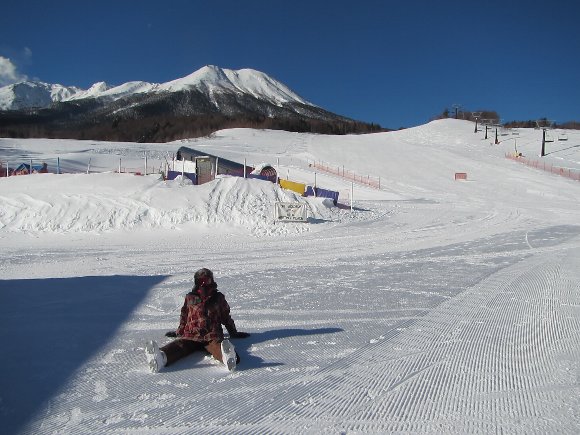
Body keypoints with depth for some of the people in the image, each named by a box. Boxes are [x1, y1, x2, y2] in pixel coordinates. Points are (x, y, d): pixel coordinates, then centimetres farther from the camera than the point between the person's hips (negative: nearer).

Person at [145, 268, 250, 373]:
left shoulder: (219, 298, 21)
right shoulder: (190, 298, 22)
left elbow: (226, 317, 31)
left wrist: (234, 333, 36)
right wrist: (179, 332, 40)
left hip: (212, 336, -1)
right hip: (190, 335, 1)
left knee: (217, 346, -38)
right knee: (179, 345, -34)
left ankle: (227, 357, -73)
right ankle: (161, 358, -65)